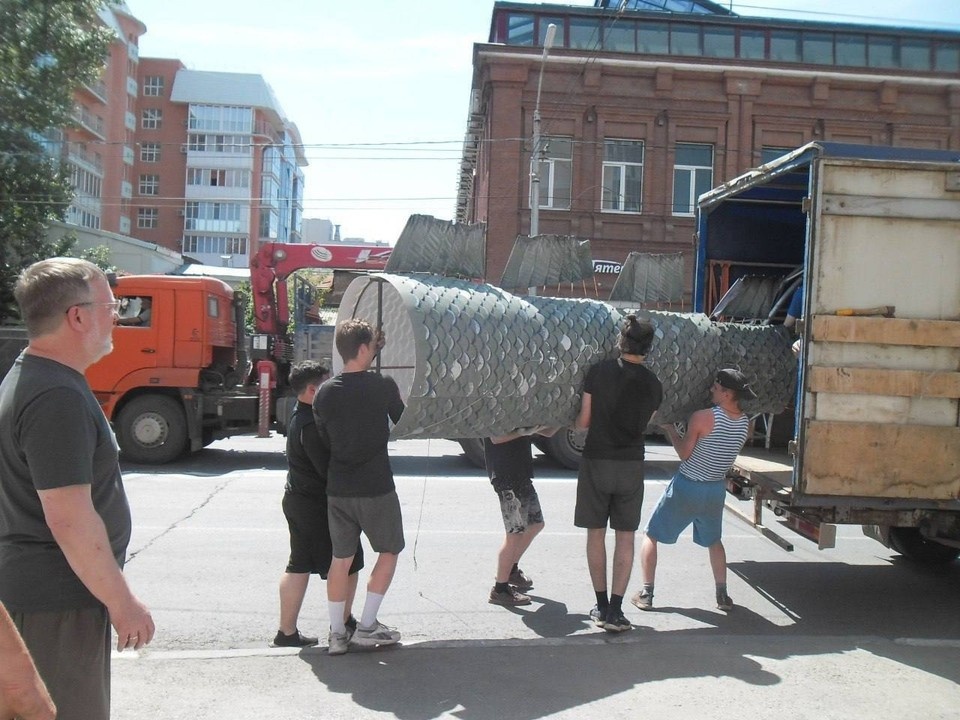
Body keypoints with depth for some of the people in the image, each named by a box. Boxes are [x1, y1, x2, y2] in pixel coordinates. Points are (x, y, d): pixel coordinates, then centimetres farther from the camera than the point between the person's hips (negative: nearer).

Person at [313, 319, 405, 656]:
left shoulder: (324, 392, -1)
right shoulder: (383, 385, -11)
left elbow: (324, 440, 8)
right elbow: (403, 422, 6)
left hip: (338, 489, 4)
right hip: (376, 487, -4)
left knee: (341, 558, 13)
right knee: (389, 552, 14)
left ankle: (337, 632, 16)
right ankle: (367, 626, 12)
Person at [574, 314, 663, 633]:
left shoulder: (599, 371, -6)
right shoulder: (653, 385, 0)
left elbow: (584, 421, -3)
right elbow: (643, 425, 9)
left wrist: (576, 423, 20)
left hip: (596, 460, -1)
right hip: (631, 464, 1)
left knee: (596, 534, 10)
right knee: (625, 538, 7)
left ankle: (601, 607, 15)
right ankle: (615, 611, 3)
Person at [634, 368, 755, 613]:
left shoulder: (702, 417, -20)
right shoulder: (745, 423, -3)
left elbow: (684, 453, -12)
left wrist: (670, 429, 3)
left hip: (686, 487, -5)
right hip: (715, 490, 5)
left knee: (651, 536, 10)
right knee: (713, 540, 28)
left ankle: (646, 594, 7)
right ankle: (723, 595, 23)